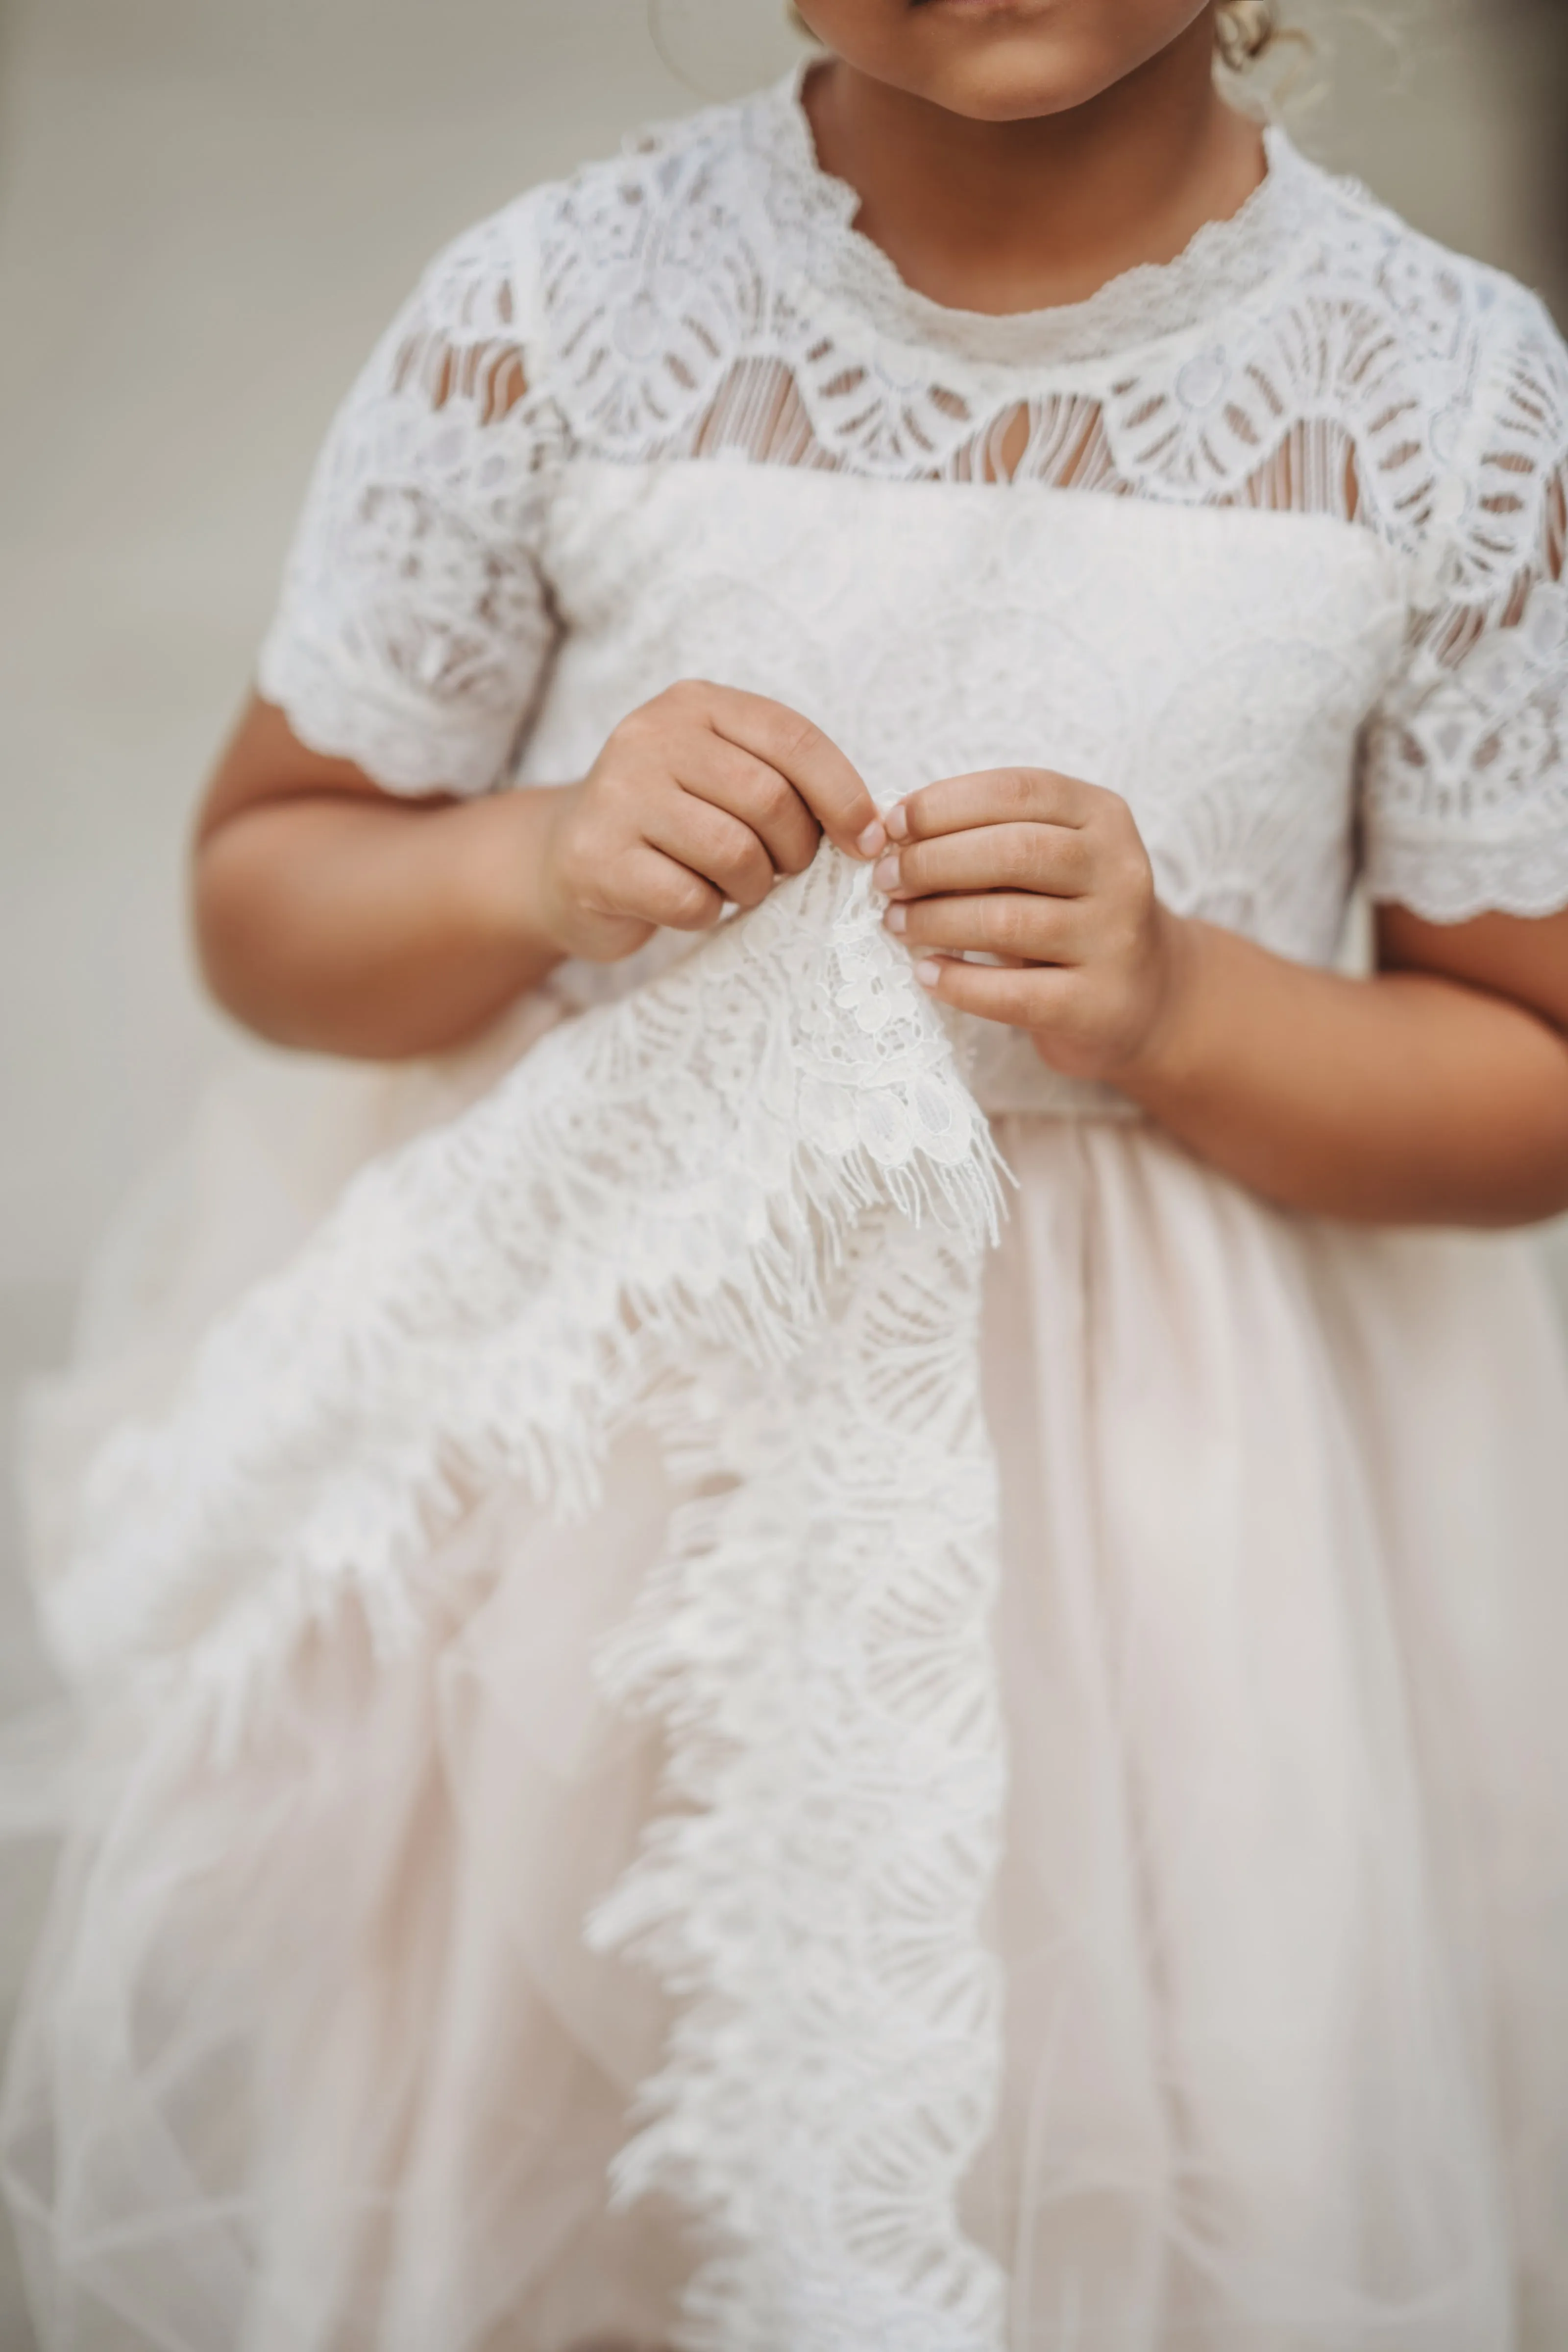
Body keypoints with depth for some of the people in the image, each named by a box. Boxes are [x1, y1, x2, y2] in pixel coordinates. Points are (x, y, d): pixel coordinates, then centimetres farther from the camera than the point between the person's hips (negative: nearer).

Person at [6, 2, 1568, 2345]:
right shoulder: (558, 309, -10)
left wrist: (1179, 1011, -20)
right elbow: (264, 883, 1)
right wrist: (531, 862, -20)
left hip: (1173, 1460, 0)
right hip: (585, 1407, 1)